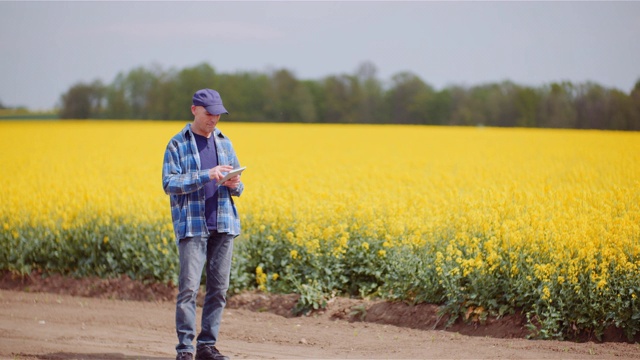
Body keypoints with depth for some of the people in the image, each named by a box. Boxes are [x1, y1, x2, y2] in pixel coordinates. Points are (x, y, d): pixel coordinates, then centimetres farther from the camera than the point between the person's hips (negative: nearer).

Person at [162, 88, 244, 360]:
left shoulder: (224, 143, 13)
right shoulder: (177, 144, -1)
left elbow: (237, 186, 18)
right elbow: (169, 184, -10)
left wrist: (234, 185, -8)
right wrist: (207, 176, -19)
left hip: (223, 225, 5)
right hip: (192, 225, -5)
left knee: (219, 287, 4)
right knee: (189, 287, -10)